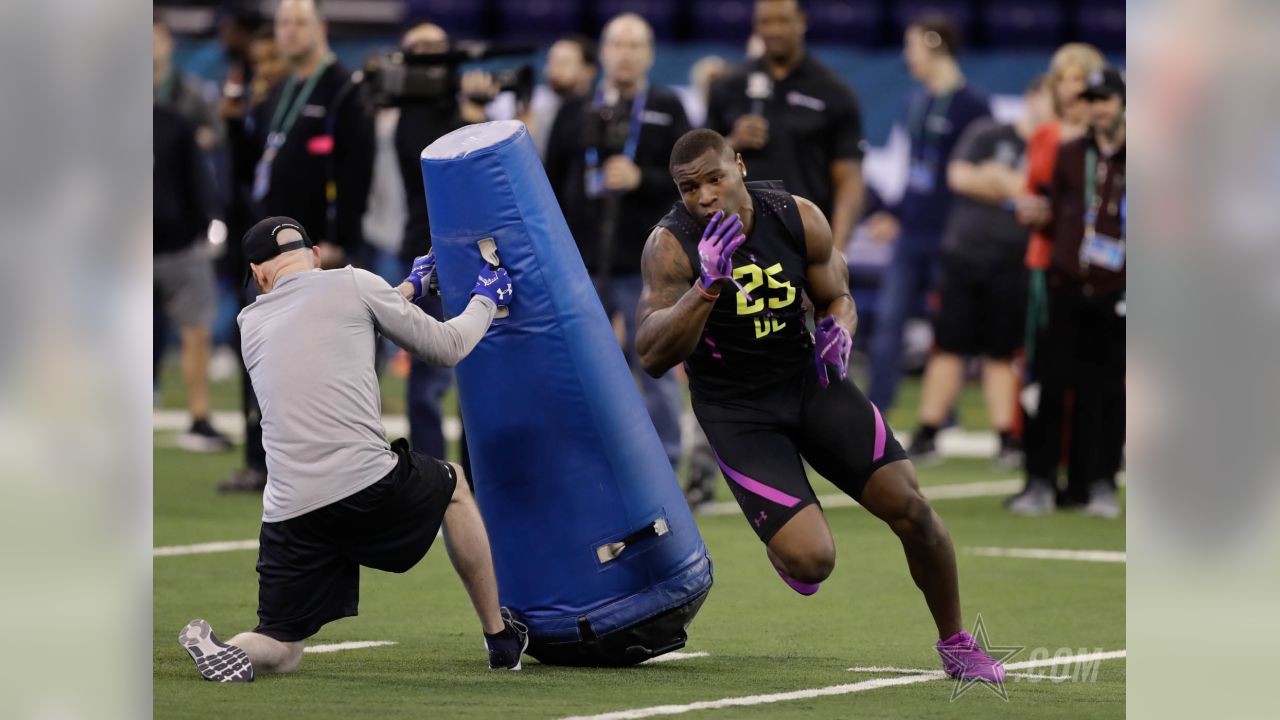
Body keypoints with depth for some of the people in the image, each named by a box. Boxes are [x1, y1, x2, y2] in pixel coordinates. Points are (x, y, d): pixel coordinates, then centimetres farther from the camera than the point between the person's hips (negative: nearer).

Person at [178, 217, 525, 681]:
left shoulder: (251, 323, 18)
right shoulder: (352, 284, 5)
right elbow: (445, 347, 13)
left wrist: (409, 289, 49)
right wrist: (486, 300, 33)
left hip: (290, 514, 2)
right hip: (368, 486, -2)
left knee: (280, 651, 15)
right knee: (453, 485, 32)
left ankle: (224, 652, -21)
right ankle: (501, 639, 36)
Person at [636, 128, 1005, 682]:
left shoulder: (798, 219, -9)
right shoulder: (672, 244, -19)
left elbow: (837, 297, 9)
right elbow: (652, 358, -26)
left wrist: (839, 331, -15)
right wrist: (709, 284, -38)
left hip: (807, 380, 3)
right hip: (737, 408, -3)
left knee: (911, 509, -5)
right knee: (811, 563, -17)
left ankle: (955, 643, 19)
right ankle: (785, 534, 23)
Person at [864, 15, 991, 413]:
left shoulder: (972, 105, -8)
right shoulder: (917, 101, 13)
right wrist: (896, 214, 14)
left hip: (949, 239, -7)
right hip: (910, 234, 7)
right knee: (888, 319, 2)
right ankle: (874, 408, 6)